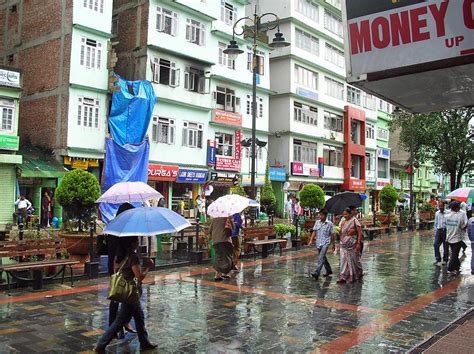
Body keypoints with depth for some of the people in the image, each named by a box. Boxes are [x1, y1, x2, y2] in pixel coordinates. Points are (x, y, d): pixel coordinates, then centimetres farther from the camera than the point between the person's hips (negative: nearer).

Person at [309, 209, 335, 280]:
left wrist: (333, 244, 5)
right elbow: (314, 232, 6)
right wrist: (311, 240, -5)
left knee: (321, 258, -17)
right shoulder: (317, 222, 5)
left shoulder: (329, 224, -5)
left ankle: (317, 273, -25)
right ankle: (329, 270, 35)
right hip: (318, 243, 5)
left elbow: (332, 235, 1)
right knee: (323, 258, 17)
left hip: (325, 243, -5)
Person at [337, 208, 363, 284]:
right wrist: (341, 242, 13)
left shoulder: (355, 221, -9)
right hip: (344, 245, 5)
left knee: (354, 260, 8)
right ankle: (343, 277, 0)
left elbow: (360, 233, -12)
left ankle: (358, 274, 31)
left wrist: (359, 243, -18)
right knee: (343, 260, -1)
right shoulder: (343, 222, 9)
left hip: (352, 244, -5)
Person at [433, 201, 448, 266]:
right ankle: (438, 259, 8)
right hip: (439, 230, 4)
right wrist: (435, 231, 13)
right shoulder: (437, 213, 9)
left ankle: (445, 260, 18)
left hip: (445, 230, -4)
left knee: (445, 246, 5)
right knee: (436, 244, -2)